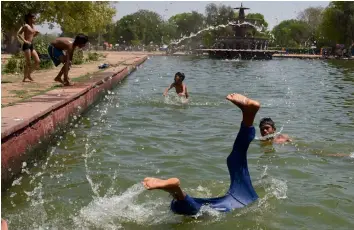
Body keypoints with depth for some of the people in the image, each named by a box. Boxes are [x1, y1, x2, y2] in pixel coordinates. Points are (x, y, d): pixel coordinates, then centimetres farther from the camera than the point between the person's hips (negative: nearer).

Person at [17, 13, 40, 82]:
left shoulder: (33, 26, 17)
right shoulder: (26, 26, -6)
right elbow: (18, 34, -12)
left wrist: (36, 33, 9)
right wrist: (24, 41, -18)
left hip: (31, 46, 8)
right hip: (26, 45, -8)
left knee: (37, 61, 2)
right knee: (28, 63, -9)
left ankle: (28, 74, 15)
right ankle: (24, 78, -1)